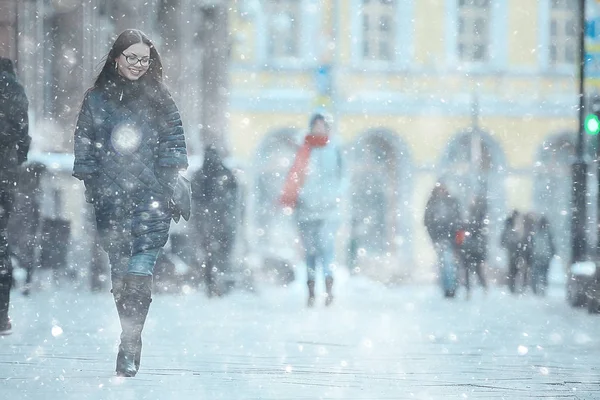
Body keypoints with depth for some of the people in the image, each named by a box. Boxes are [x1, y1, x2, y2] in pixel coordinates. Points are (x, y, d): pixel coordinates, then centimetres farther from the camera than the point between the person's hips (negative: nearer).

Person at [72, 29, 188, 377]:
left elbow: (174, 144, 10)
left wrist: (169, 190, 0)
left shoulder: (159, 98, 10)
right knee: (120, 275, 1)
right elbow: (85, 149, 11)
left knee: (139, 274, -13)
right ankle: (132, 342, 11)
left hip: (151, 196, -1)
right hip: (110, 201, 1)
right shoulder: (96, 99, 10)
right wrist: (92, 191, 3)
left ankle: (129, 349, -15)